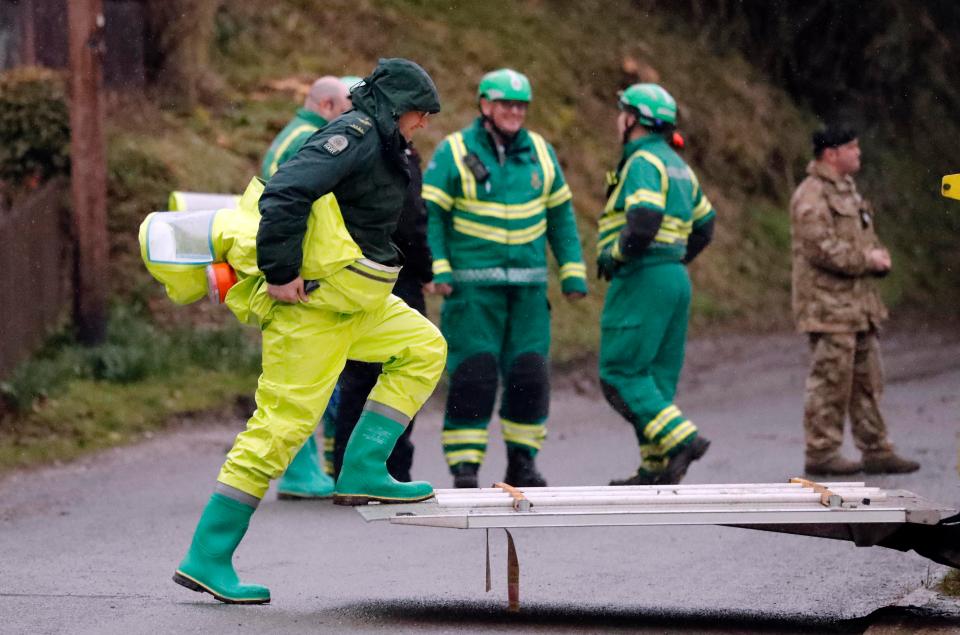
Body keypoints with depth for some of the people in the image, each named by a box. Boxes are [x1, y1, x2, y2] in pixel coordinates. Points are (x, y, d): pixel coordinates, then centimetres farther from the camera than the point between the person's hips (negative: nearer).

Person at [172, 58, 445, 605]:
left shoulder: (378, 144, 16)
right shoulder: (356, 135, -15)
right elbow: (284, 195, -26)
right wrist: (280, 273, -24)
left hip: (351, 301, 10)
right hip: (311, 299, -10)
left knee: (425, 348, 8)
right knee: (282, 423, -9)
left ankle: (364, 471, 2)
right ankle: (208, 559, -5)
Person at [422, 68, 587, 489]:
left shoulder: (539, 152, 10)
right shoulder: (454, 153, -3)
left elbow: (560, 216, 16)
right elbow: (428, 214, -5)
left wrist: (573, 273, 11)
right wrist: (436, 269, -15)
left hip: (528, 286, 4)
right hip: (472, 285, -4)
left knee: (529, 374, 2)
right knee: (473, 374, -8)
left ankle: (522, 464, 13)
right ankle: (464, 469, -5)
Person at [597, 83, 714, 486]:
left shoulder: (643, 162, -12)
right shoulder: (676, 166, 18)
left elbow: (643, 222, -25)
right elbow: (704, 225, 25)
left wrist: (612, 257, -11)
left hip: (643, 279, -9)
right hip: (675, 279, 9)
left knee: (620, 374, -8)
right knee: (657, 379, 9)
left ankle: (680, 439, -20)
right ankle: (656, 468, 7)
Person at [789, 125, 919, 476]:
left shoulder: (847, 189, 19)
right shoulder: (811, 196, -14)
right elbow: (820, 247, -22)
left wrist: (879, 255, 6)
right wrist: (865, 260, -15)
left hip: (859, 303, 10)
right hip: (829, 305, -10)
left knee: (867, 381, 11)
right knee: (831, 381, -6)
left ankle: (876, 451, 16)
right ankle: (821, 453, 0)